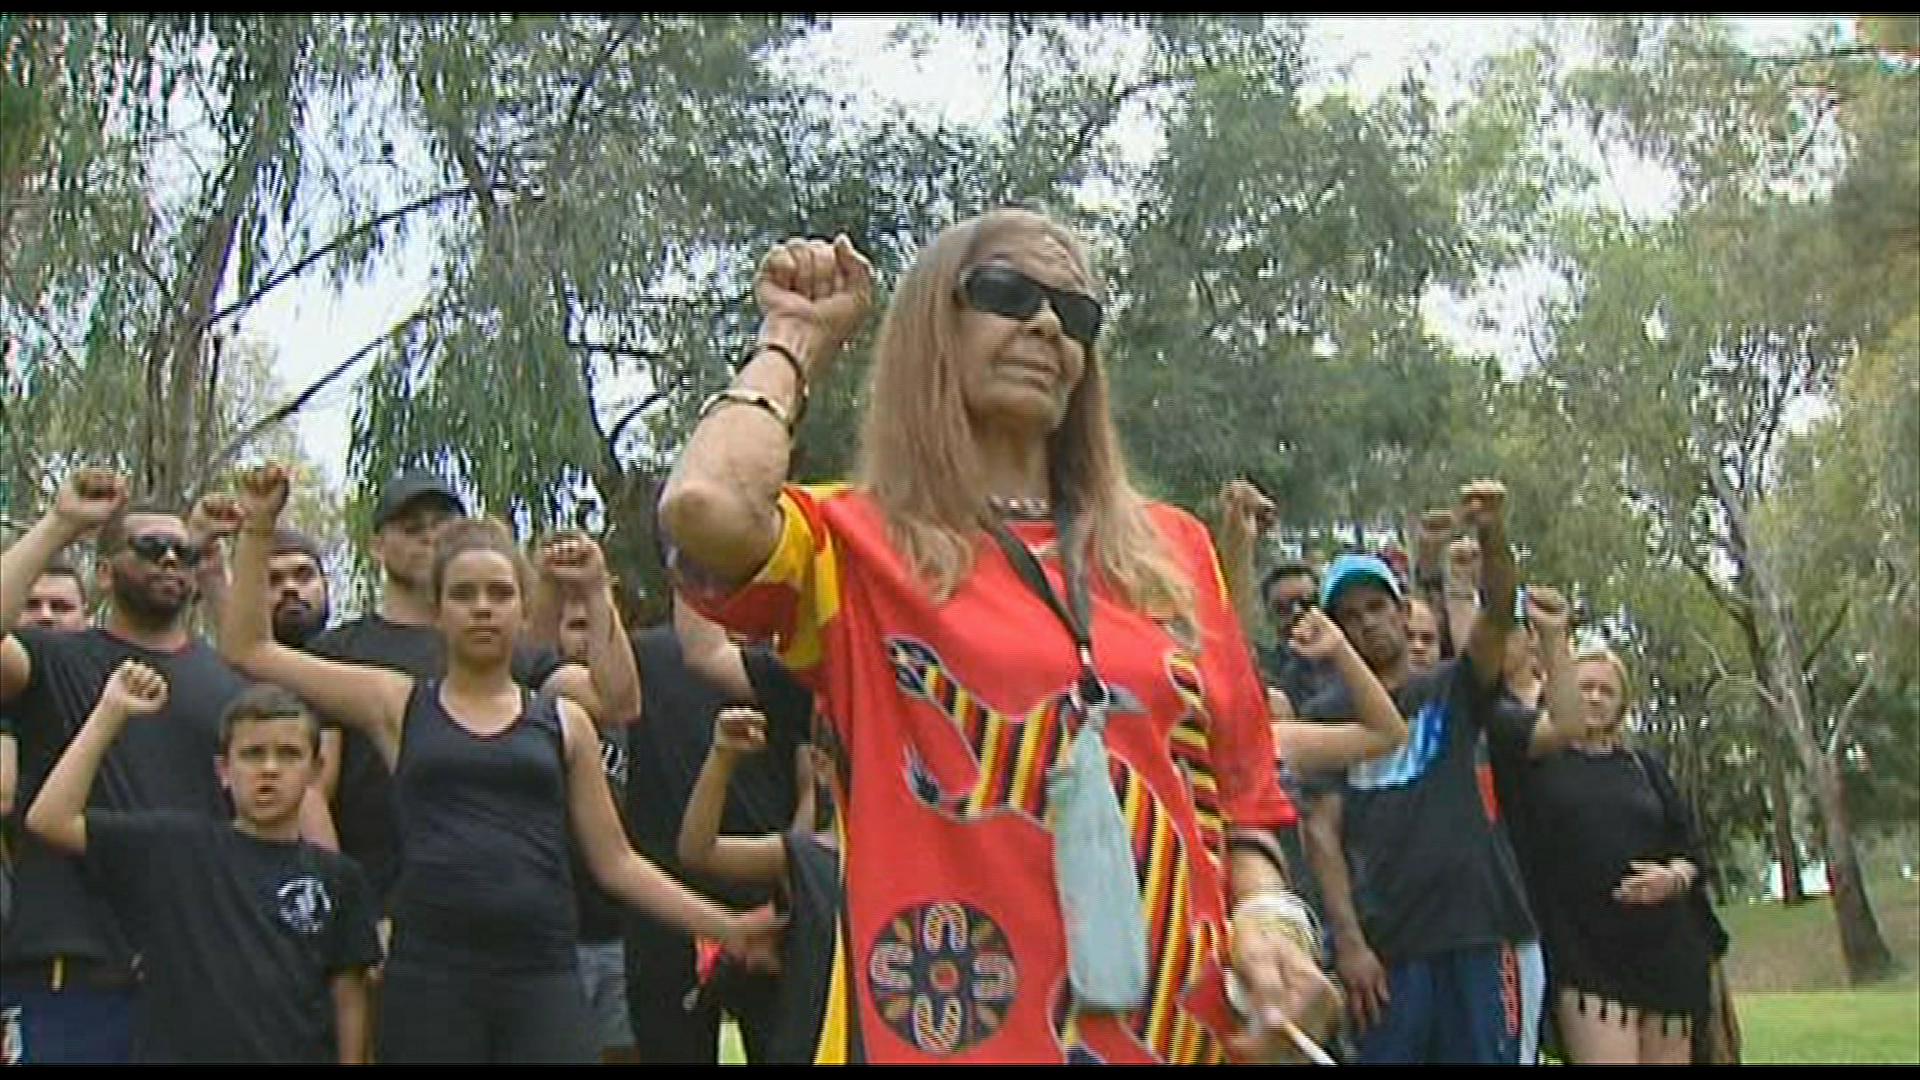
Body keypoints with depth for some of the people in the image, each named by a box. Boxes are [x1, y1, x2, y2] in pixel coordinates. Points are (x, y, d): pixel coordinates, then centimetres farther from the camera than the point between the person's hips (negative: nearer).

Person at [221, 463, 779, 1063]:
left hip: (542, 975, 1)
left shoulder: (562, 719, 12)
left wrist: (724, 927, 8)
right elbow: (249, 649, 12)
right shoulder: (398, 705, 10)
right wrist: (258, 526, 7)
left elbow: (615, 861, 13)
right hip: (429, 975, 0)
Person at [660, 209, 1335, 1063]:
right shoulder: (856, 548, -2)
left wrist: (1267, 920, -5)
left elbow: (1240, 792, 15)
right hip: (948, 1031, -4)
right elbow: (705, 508, -23)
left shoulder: (1174, 549, 10)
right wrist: (797, 340, -5)